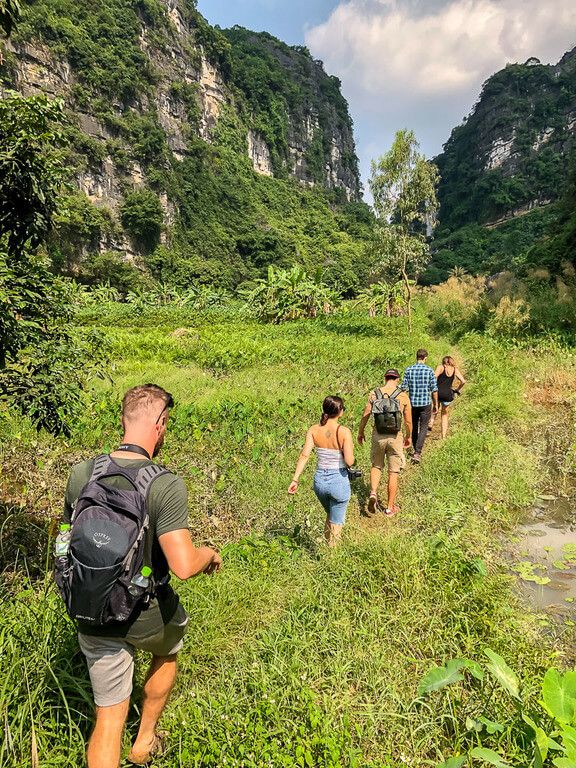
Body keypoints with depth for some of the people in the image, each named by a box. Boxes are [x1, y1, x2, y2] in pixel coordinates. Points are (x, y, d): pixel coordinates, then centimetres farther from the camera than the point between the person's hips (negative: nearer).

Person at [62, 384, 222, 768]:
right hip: (149, 614, -3)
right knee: (166, 654, 33)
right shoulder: (166, 485, -26)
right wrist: (209, 553, -7)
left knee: (108, 717, 19)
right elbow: (184, 565, -29)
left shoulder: (81, 474, -10)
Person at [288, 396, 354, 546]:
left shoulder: (314, 430, -6)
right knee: (336, 523, 15)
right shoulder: (344, 432, -16)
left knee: (330, 516, 30)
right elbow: (349, 461, -19)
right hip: (339, 481, -4)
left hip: (319, 480, 4)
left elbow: (304, 455, -12)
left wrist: (295, 479, -9)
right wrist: (350, 450, 1)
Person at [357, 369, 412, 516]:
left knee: (376, 466, 23)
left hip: (378, 435, 1)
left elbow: (365, 416, 2)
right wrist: (408, 436, 16)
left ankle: (373, 493, 1)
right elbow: (408, 421, -1)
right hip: (395, 437, -1)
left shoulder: (374, 394, -3)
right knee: (393, 473, 11)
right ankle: (390, 507, 20)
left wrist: (360, 432, 17)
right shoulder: (403, 396, -6)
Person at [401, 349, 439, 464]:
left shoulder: (408, 370, -2)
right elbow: (434, 389, -4)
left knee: (414, 427, 16)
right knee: (423, 428, 2)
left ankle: (416, 450, 29)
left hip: (412, 403, 2)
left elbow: (404, 388, -3)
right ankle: (417, 452, -10)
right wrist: (435, 405, 6)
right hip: (426, 403, -2)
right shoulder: (429, 370, -6)